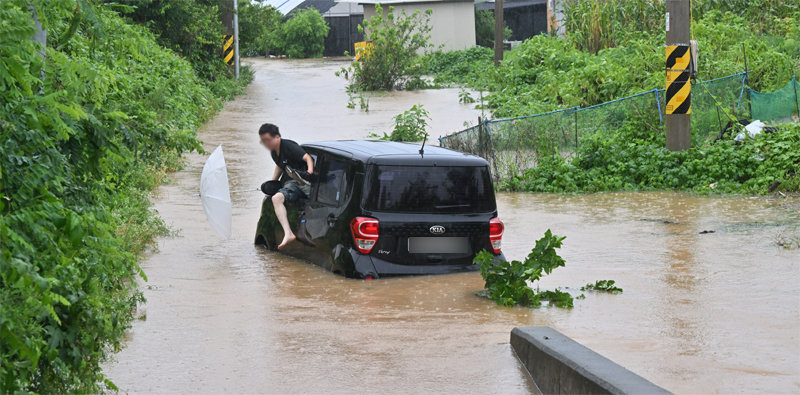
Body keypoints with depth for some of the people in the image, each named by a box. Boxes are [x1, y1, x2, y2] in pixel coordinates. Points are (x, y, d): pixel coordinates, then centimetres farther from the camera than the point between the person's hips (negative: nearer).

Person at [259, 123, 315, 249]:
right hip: (293, 182, 7)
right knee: (276, 198, -22)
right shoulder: (274, 152, 13)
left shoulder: (289, 146, -13)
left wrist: (310, 170, -42)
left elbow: (307, 157, -24)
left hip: (308, 181, -7)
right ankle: (288, 234, -35)